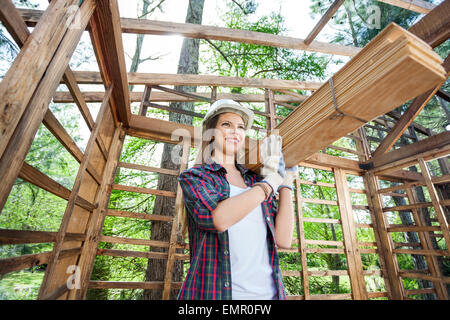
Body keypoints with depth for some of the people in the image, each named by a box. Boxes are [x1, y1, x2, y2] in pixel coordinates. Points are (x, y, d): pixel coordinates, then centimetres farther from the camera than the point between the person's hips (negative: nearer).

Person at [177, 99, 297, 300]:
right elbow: (217, 219, -23)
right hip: (214, 291, -3)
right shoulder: (193, 176, -4)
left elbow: (283, 240, -1)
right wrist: (271, 181, -15)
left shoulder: (256, 180, 6)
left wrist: (286, 182, -3)